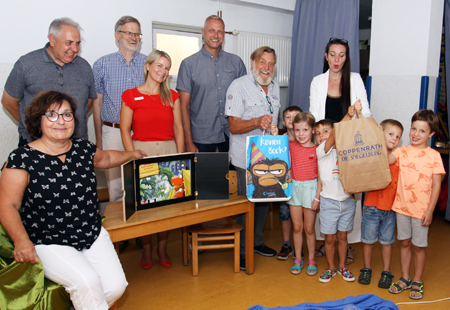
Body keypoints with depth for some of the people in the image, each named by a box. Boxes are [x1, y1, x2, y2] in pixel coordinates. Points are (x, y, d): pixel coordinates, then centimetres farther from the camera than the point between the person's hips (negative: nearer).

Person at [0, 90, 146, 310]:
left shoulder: (83, 149, 4)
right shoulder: (22, 159, -10)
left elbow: (105, 158, 28)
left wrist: (132, 154, 31)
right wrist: (21, 241, -23)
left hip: (93, 236, 5)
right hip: (48, 244, -5)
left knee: (116, 285, -9)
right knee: (87, 282, -26)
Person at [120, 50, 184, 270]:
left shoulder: (172, 97, 9)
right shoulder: (130, 96, 1)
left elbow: (178, 129, 9)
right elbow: (125, 131, 0)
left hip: (168, 151, 2)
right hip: (141, 151, -2)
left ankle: (162, 248, 20)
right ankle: (146, 249, 20)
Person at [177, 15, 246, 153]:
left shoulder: (236, 62, 8)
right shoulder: (189, 64, 1)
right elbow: (184, 106, -2)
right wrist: (188, 142, -8)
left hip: (232, 135, 2)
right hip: (201, 137, -2)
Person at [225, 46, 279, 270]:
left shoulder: (274, 87, 14)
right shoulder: (239, 86, -8)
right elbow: (234, 126, -15)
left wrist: (274, 129, 6)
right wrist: (257, 122, -31)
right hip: (246, 158, -7)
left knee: (264, 200, 14)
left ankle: (257, 241, 32)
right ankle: (242, 251, 13)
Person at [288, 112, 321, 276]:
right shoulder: (291, 146, 1)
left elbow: (320, 176, -7)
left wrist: (317, 197, -10)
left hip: (310, 188, -3)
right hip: (294, 187, 3)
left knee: (309, 228, 8)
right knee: (297, 227, 12)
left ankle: (311, 260, 25)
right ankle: (298, 259, 26)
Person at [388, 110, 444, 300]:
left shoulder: (434, 155, -6)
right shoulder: (402, 151, 1)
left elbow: (436, 185, -6)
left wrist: (430, 211, -9)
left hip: (422, 209, -2)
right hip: (402, 206, 3)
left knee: (418, 246, 9)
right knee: (405, 243, 15)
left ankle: (418, 282, 28)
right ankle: (405, 279, 31)